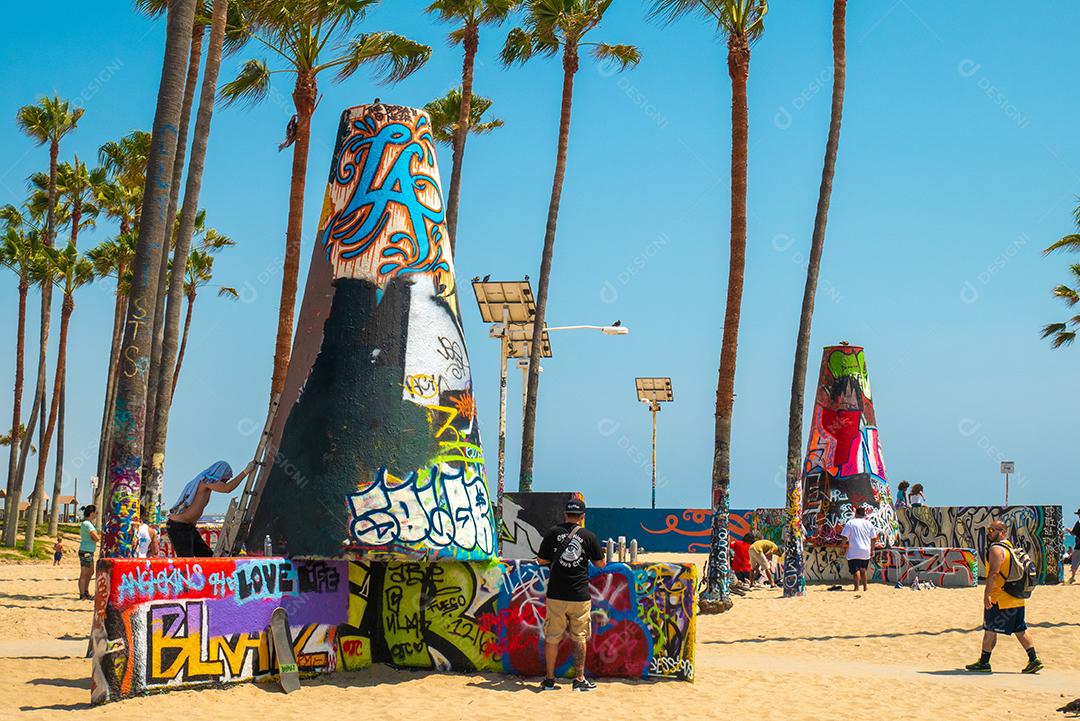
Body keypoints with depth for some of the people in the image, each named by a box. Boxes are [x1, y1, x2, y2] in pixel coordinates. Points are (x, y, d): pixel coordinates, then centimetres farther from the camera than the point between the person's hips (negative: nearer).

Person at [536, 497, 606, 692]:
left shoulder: (553, 533, -2)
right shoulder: (589, 536, -2)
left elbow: (541, 560, 5)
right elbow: (601, 563, 6)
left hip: (555, 595, 0)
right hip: (580, 596, 0)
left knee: (552, 638, 8)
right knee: (579, 638, 11)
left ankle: (549, 680, 12)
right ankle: (579, 679, 12)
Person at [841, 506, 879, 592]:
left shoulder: (850, 523, -4)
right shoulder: (869, 524, 7)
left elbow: (844, 537, -8)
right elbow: (874, 538, 9)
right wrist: (872, 550, 19)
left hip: (854, 552, -5)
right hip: (866, 552, 5)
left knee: (856, 570, -8)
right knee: (863, 570, 19)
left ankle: (857, 588, -17)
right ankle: (865, 587, 22)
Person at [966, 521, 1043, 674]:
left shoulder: (996, 549, -15)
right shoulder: (1010, 547, 15)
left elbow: (993, 573, -23)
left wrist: (987, 595, -23)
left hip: (999, 599, -9)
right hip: (1016, 598, 9)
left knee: (990, 630, 0)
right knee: (1020, 630, 12)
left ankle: (984, 662, 6)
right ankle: (1034, 659, 7)